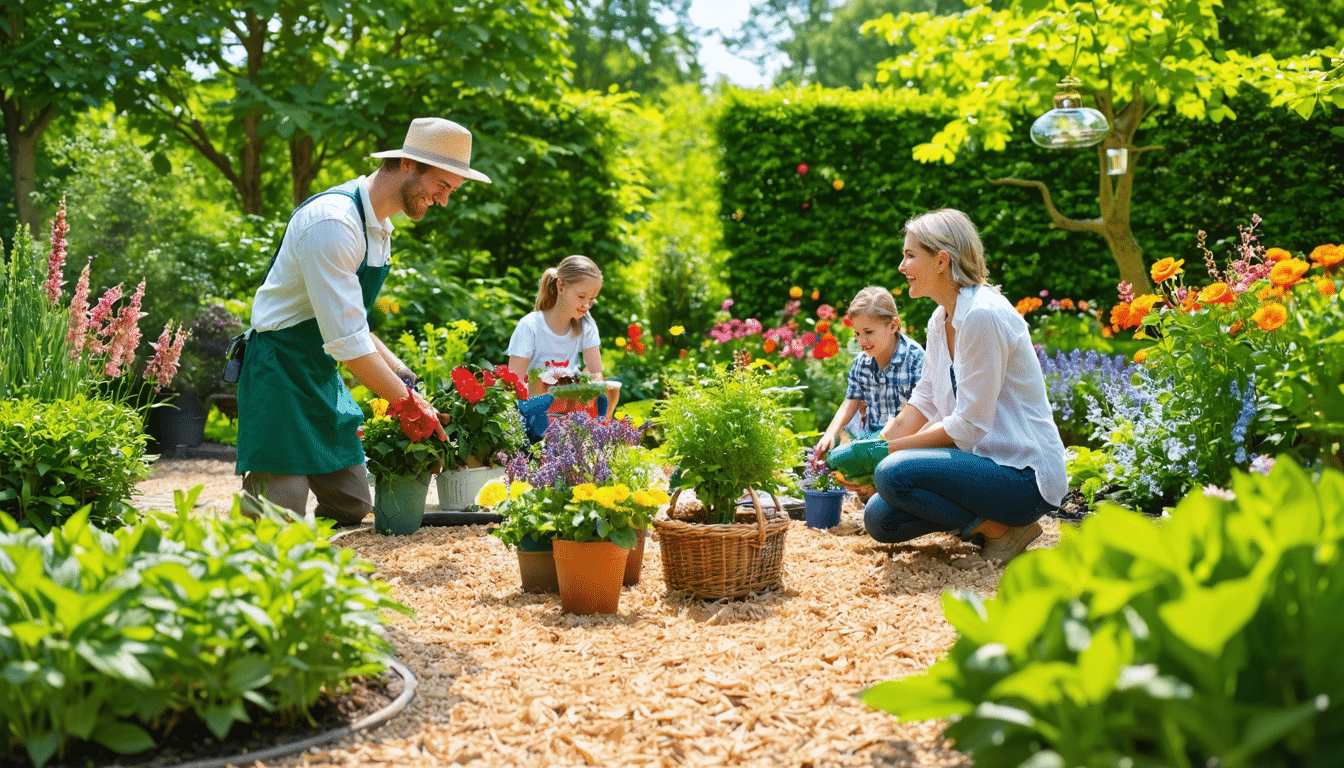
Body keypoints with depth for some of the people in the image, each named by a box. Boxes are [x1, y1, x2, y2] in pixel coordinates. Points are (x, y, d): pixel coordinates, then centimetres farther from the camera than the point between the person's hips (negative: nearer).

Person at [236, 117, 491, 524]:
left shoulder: (379, 226, 10)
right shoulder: (333, 222, -23)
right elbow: (346, 339, -25)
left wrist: (400, 373, 6)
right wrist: (410, 403, -19)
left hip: (324, 375, 10)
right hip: (280, 370, -10)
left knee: (352, 509, 9)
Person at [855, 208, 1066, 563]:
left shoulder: (982, 316, -21)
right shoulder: (940, 320, 9)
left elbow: (969, 425, -21)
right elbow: (924, 401, 14)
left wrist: (894, 447, -14)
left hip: (1025, 477, -9)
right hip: (984, 458, 9)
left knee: (894, 473, -27)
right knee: (879, 519, 1)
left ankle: (1003, 530, -10)